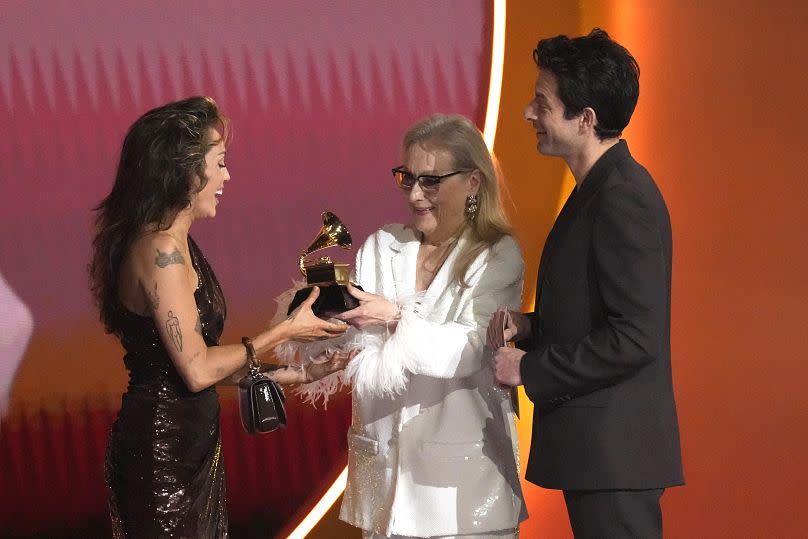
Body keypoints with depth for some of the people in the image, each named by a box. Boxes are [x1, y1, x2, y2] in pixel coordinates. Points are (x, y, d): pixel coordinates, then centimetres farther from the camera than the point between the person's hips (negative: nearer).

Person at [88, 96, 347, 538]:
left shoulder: (169, 242, 11)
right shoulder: (162, 250, -18)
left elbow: (194, 361, 10)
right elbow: (197, 369, -19)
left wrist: (281, 374, 10)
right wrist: (284, 332, -9)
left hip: (186, 445, 9)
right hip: (163, 453, -9)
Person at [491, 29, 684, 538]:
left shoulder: (623, 198, -18)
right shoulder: (602, 188, 14)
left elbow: (636, 336, -23)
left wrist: (531, 369, -15)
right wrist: (532, 326, 7)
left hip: (614, 451, -10)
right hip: (598, 448, 10)